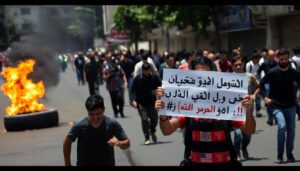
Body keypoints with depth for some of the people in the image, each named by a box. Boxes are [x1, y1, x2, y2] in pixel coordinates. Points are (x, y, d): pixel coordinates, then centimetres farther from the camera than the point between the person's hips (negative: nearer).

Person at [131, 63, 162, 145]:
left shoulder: (155, 77, -1)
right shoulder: (137, 79, -6)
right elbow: (132, 90, -2)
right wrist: (134, 100, -14)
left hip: (152, 102, 2)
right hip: (141, 103, -2)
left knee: (154, 118, 4)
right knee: (144, 119, -9)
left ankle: (152, 132, 36)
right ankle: (147, 138, 4)